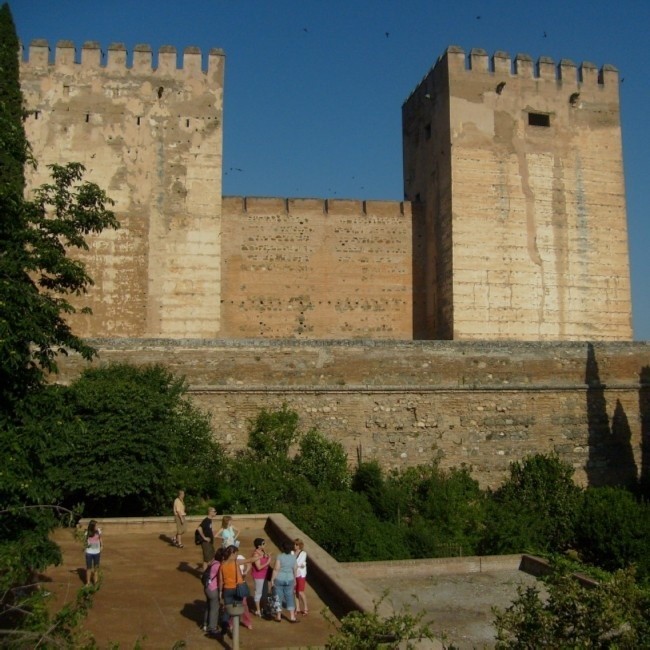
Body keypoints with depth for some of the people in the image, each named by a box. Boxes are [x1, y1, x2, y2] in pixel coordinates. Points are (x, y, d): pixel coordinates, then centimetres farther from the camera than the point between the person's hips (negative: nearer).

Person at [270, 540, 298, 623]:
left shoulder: (280, 556, -14)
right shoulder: (293, 557, -1)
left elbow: (276, 569, -15)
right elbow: (295, 570, 5)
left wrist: (272, 579, -7)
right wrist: (294, 580, 17)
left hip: (279, 579, -3)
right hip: (289, 579, 3)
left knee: (278, 597, 8)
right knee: (290, 598, 10)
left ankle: (278, 616, 16)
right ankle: (292, 617, 8)